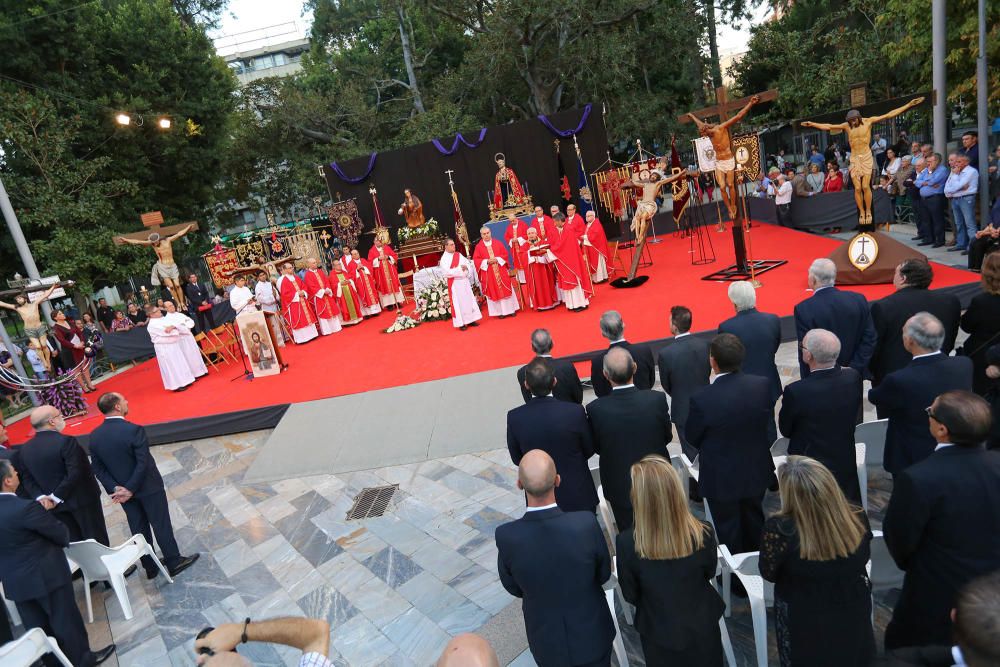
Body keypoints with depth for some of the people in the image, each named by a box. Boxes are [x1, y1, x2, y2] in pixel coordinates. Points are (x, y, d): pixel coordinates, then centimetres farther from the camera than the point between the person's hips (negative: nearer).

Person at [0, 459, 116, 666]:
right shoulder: (25, 508, -28)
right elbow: (60, 533, -16)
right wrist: (64, 539, 6)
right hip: (45, 575, -6)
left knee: (36, 627, 20)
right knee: (65, 618, 12)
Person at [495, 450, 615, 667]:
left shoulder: (506, 537, -28)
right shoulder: (586, 525, -31)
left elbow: (513, 588, -8)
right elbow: (604, 574, -11)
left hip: (546, 642, 1)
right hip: (592, 636, -1)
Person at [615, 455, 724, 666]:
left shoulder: (627, 543, -32)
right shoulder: (704, 534, -28)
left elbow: (630, 595, -12)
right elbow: (709, 574, -5)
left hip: (659, 632, -1)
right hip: (702, 626, 1)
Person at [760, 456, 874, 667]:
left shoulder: (779, 529, -37)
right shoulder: (858, 520, -25)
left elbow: (769, 574, -17)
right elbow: (863, 559, -2)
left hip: (805, 625, -2)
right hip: (853, 616, 3)